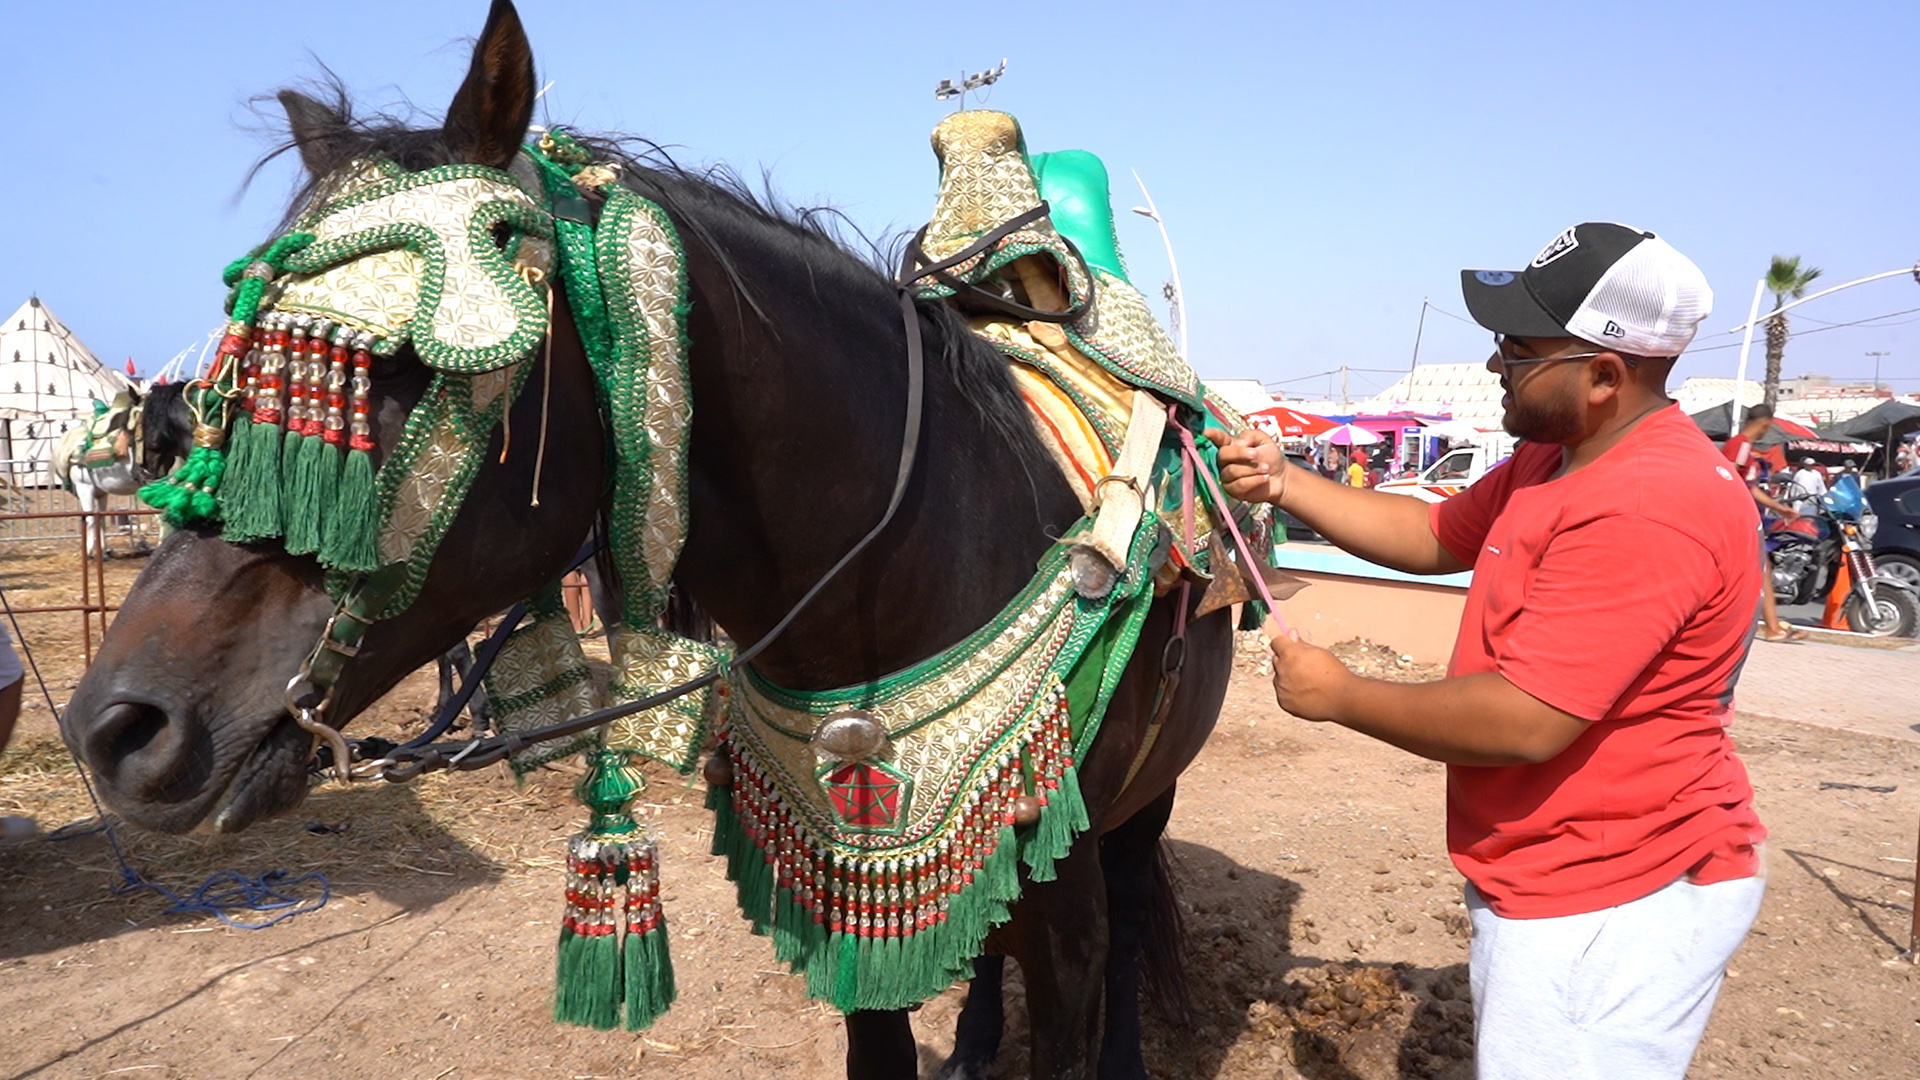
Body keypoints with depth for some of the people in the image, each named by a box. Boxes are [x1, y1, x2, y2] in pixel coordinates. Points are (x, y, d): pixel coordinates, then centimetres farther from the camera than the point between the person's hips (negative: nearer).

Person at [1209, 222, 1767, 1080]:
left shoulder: (1652, 506, -27)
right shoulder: (1555, 460, 6)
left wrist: (1339, 696, -18)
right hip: (1538, 876, 10)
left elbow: (1525, 723, -30)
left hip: (1614, 903, -10)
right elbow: (1433, 537, 16)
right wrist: (1282, 485, 3)